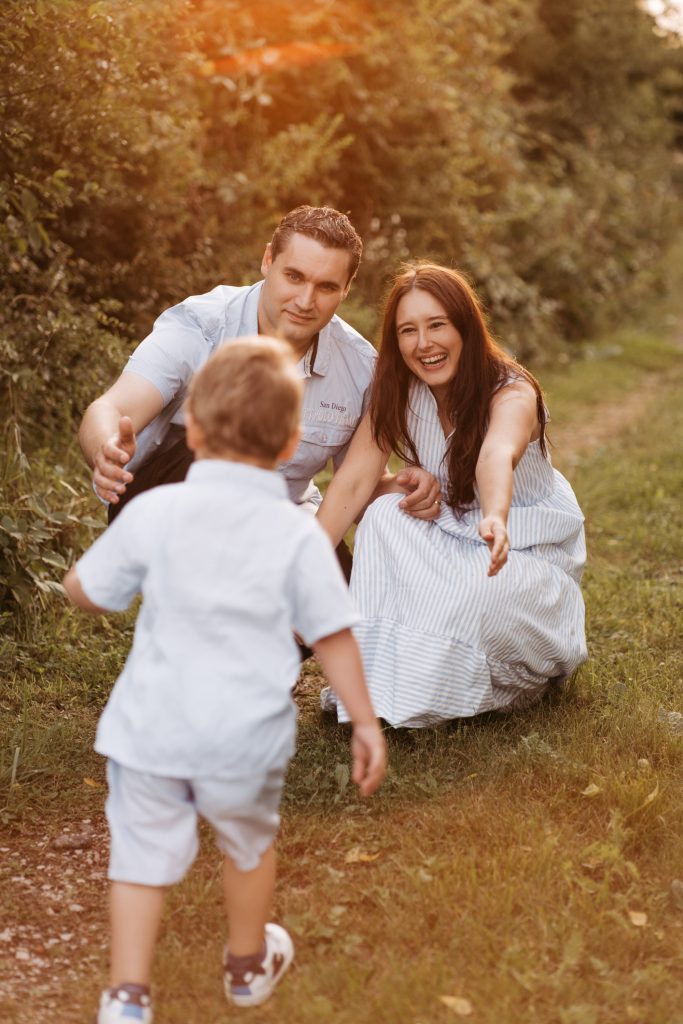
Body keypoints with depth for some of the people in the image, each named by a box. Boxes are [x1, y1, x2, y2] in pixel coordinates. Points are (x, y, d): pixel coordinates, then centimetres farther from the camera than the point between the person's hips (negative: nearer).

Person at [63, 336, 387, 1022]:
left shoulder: (152, 511, -8)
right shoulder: (298, 535, -9)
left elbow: (85, 591, 0)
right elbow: (333, 635, -6)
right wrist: (364, 720, 3)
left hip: (151, 727, -1)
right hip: (246, 732, 1)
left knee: (142, 853, 11)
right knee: (248, 843, 24)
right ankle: (248, 964, 44)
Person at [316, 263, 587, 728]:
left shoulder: (511, 393, -24)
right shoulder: (398, 393, -9)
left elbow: (497, 457, -48)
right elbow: (353, 482, -17)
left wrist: (495, 518, -70)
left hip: (532, 549, -5)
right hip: (454, 539, 5)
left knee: (481, 592, -36)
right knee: (385, 515, -23)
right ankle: (378, 677, -16)